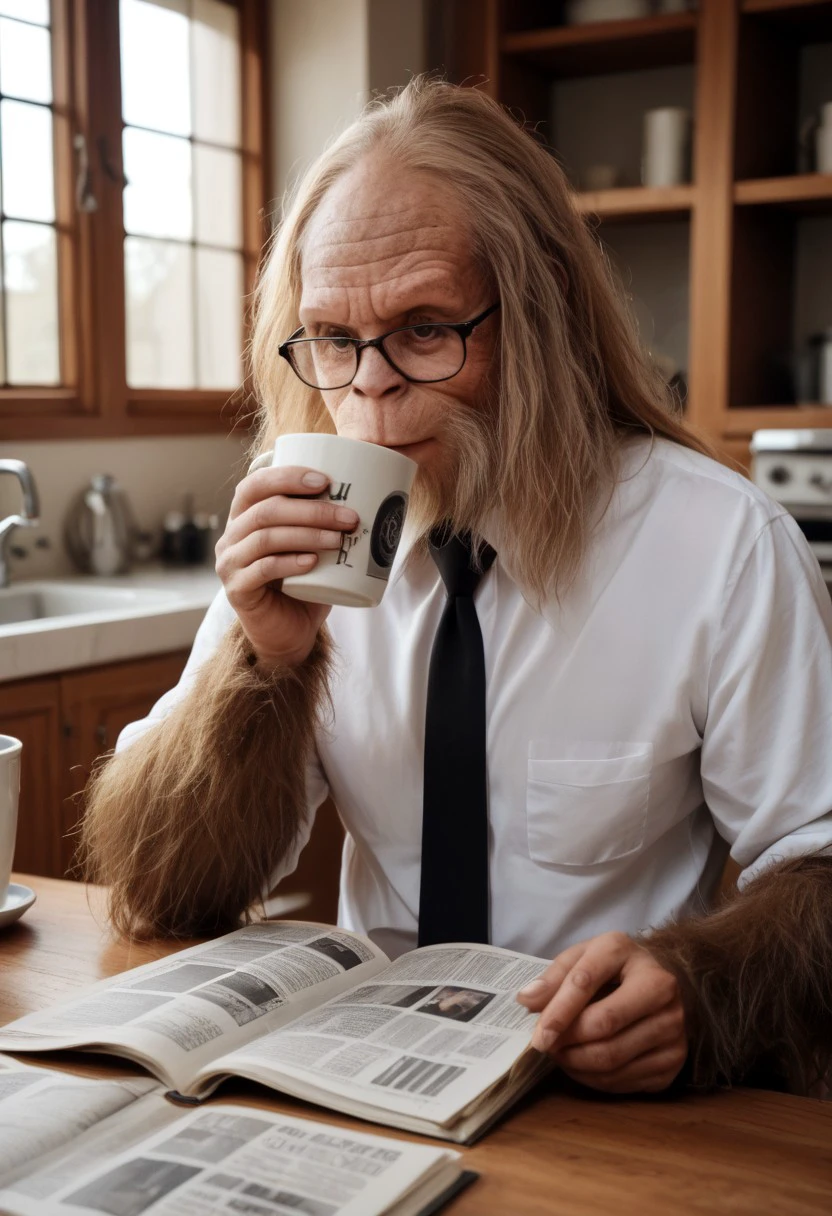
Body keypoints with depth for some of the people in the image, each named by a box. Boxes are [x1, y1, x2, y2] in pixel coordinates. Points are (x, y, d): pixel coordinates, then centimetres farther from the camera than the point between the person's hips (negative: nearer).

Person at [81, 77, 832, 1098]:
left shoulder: (725, 545, -11)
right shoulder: (307, 541, -2)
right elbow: (155, 898, -3)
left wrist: (695, 986, -28)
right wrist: (263, 659, -19)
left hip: (607, 1094, -1)